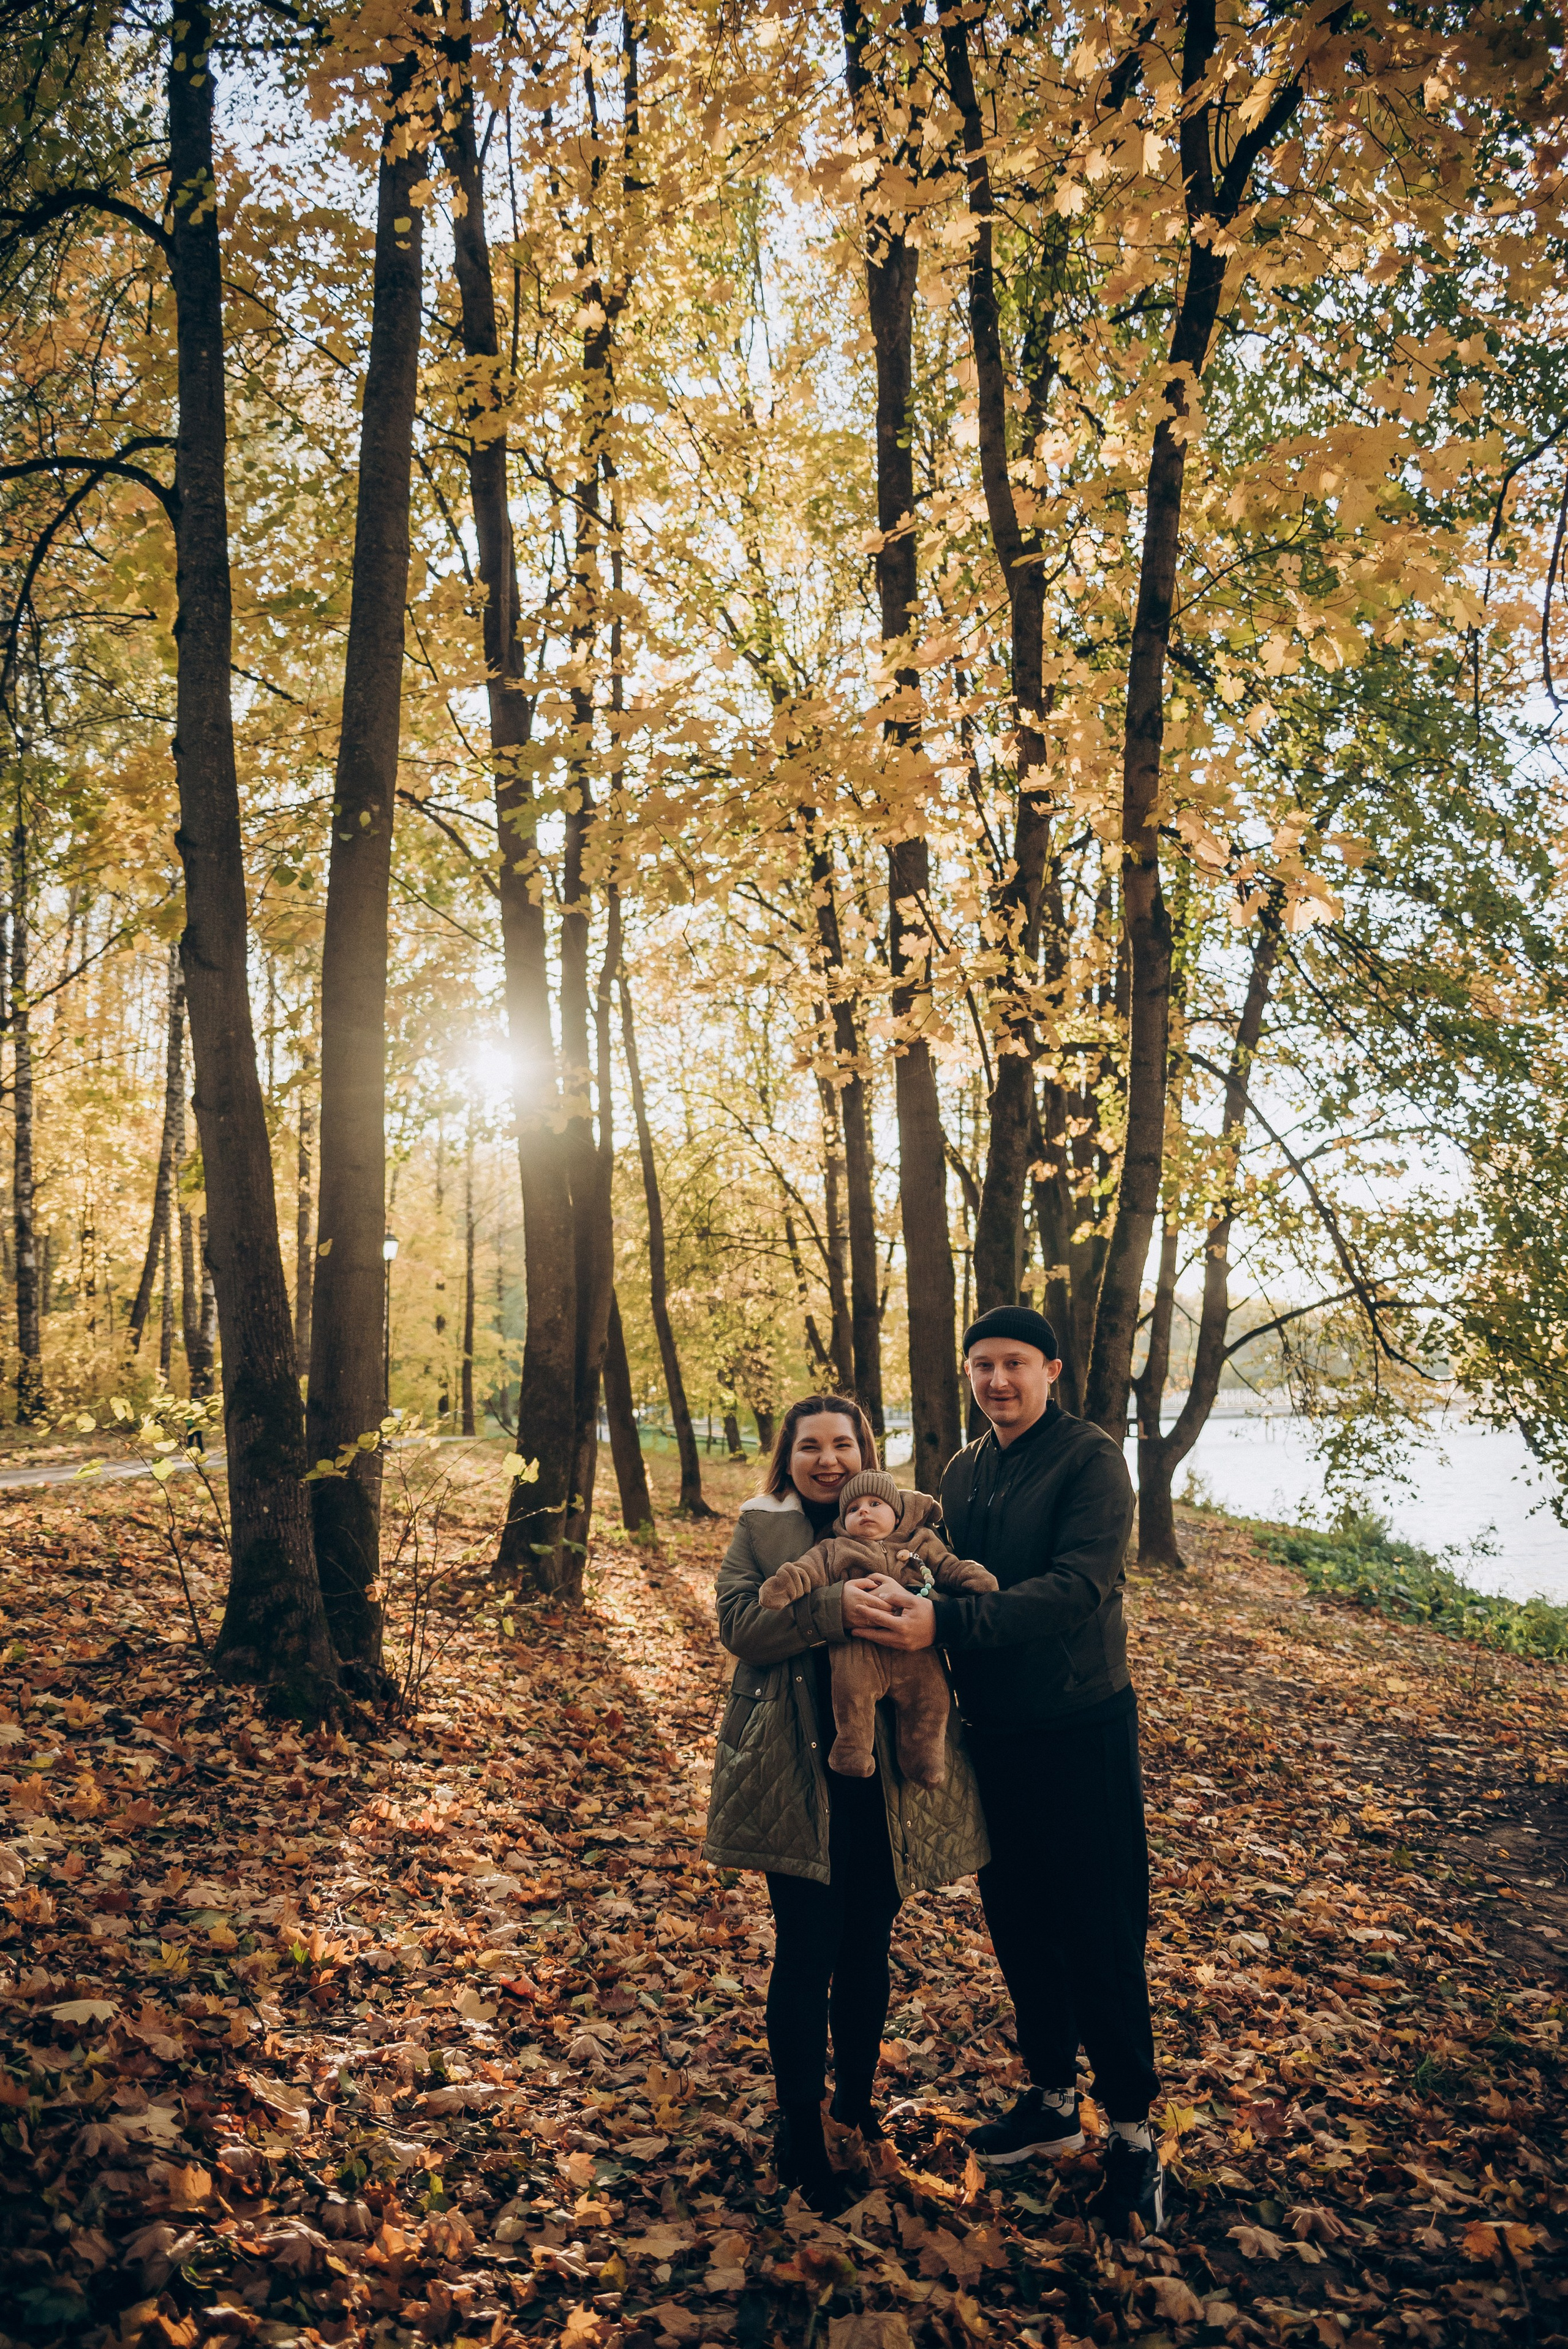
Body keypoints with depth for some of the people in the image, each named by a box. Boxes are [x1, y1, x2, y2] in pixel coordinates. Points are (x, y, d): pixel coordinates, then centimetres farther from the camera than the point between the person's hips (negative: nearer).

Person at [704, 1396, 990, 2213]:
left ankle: (857, 2097, 37)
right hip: (797, 1774, -3)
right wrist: (834, 1608, -27)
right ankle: (800, 2131, 19)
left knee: (868, 1946, 15)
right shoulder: (759, 1528, 2)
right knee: (808, 1949, 2)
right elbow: (738, 1621, -14)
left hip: (886, 1772, 3)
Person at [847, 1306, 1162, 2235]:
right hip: (992, 1730, 7)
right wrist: (922, 1570, -10)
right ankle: (1053, 2102, 34)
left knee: (1099, 1938, 1)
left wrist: (942, 1622, -34)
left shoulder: (1091, 1459, -13)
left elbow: (1078, 1586, -26)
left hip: (1080, 1730, -6)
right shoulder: (964, 1471, 9)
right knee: (1018, 1924, 16)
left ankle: (1133, 2134, 18)